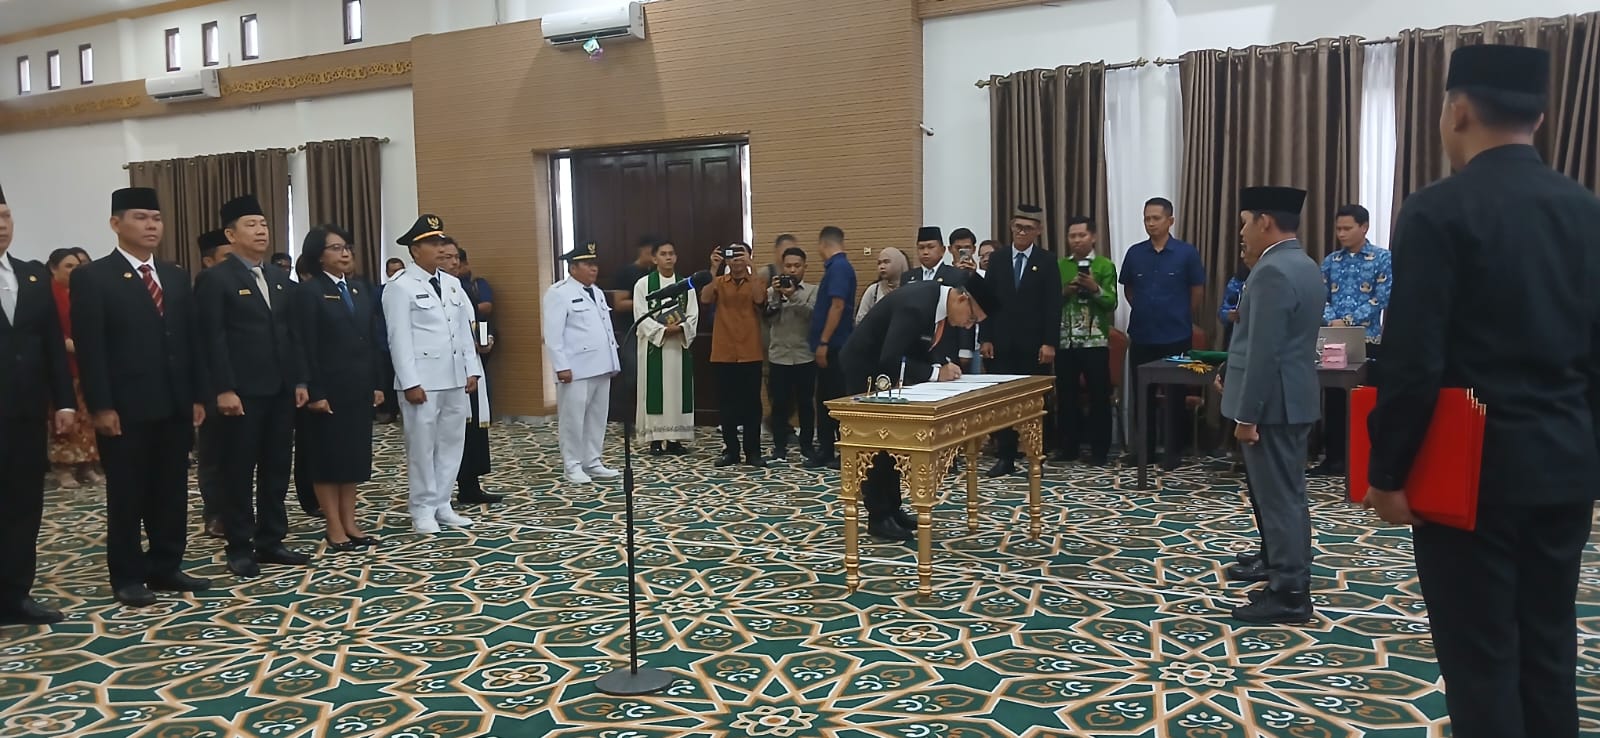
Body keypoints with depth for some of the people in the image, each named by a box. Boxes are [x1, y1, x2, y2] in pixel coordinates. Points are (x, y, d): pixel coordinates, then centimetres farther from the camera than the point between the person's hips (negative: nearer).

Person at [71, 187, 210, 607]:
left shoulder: (176, 278, 14)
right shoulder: (92, 277, -4)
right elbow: (89, 348, -9)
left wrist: (197, 396, 8)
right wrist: (101, 406, -15)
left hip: (174, 405, 5)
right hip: (125, 408, -5)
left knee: (172, 492, 10)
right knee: (127, 495, 4)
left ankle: (166, 568, 21)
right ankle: (128, 577, 15)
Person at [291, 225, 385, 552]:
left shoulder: (361, 289, 11)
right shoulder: (309, 291, -7)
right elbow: (305, 348, -12)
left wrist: (377, 383, 8)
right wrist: (313, 392, -17)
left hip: (359, 387, 6)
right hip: (328, 389, -6)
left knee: (354, 454, 10)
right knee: (327, 456, 2)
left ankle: (350, 523, 18)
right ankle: (334, 528, 9)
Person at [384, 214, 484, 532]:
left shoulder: (452, 284, 13)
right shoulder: (400, 287, -6)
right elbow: (399, 339, -11)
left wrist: (472, 370, 9)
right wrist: (410, 383, -16)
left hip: (454, 377, 7)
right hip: (423, 379, -6)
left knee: (452, 441, 10)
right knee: (422, 444, 0)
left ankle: (442, 505, 19)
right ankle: (422, 509, 11)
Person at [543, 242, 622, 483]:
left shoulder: (597, 293, 17)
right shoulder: (559, 293, -8)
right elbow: (553, 334, -13)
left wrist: (613, 359, 15)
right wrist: (561, 366, -18)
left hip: (600, 367, 8)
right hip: (576, 369, -8)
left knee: (597, 417, 10)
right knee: (573, 418, -2)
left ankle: (592, 463, 19)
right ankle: (573, 466, 6)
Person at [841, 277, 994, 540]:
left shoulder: (941, 302, -5)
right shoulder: (916, 306, -33)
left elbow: (929, 345, 8)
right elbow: (891, 360, -35)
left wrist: (945, 363, -12)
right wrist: (935, 372, -30)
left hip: (887, 367, 9)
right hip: (864, 366, -9)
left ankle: (892, 508, 21)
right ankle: (878, 517, 0)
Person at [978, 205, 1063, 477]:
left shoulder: (1047, 262, 2)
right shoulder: (997, 260, 9)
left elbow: (1053, 306, -3)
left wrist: (1049, 343, -11)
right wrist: (986, 338, -1)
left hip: (1034, 346, -2)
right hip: (1002, 344, 2)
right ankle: (1005, 458, 10)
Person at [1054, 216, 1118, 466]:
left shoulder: (1105, 266, 2)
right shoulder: (1059, 266, 10)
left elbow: (1111, 303, -4)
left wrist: (1094, 288, -19)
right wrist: (1064, 291, -10)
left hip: (1095, 341, -3)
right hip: (1065, 340, 3)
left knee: (1099, 395, 0)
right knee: (1065, 395, 7)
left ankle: (1100, 449, 7)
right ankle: (1069, 446, 17)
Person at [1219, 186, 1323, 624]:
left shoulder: (1272, 271, -19)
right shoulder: (1302, 265, 13)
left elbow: (1264, 352, -23)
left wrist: (1246, 415, -20)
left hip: (1273, 403, -10)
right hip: (1293, 397, 10)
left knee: (1279, 494, -5)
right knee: (1281, 489, 21)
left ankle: (1290, 594, 2)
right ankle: (1277, 563, 36)